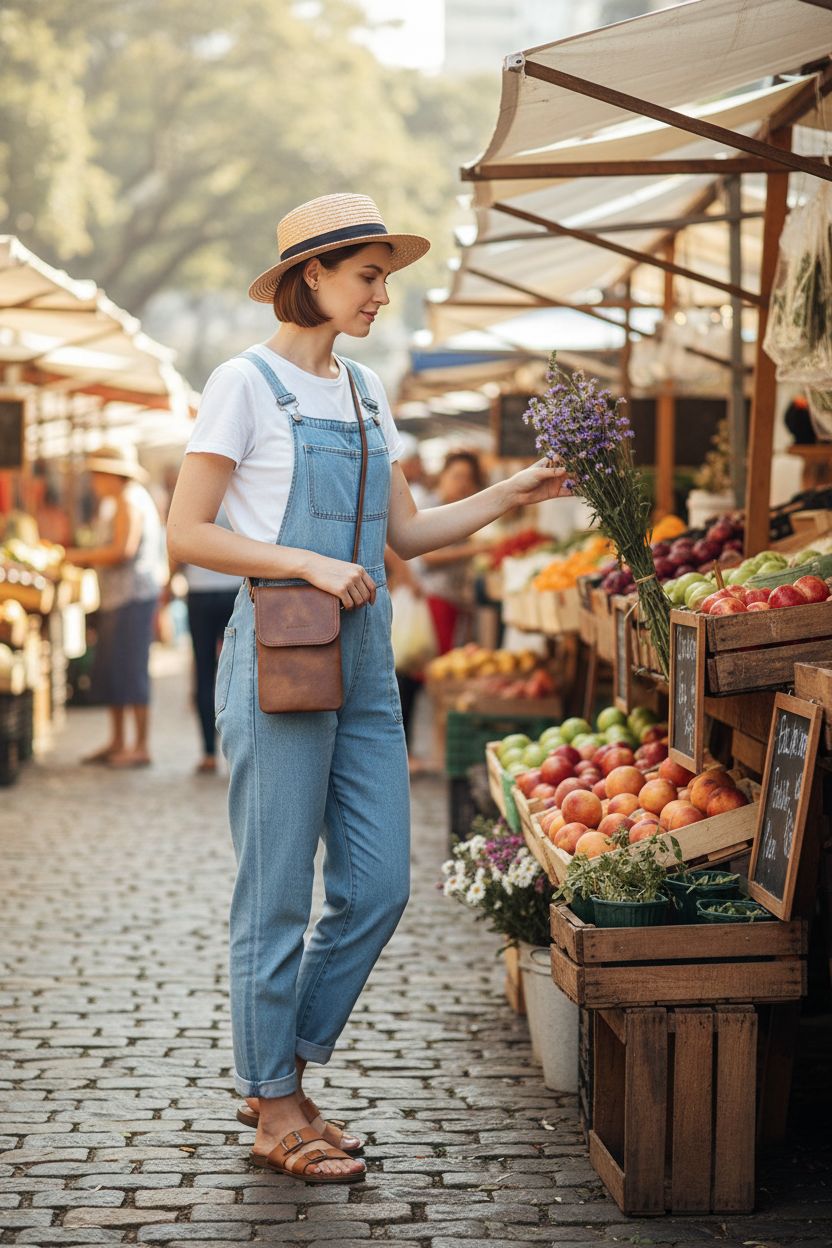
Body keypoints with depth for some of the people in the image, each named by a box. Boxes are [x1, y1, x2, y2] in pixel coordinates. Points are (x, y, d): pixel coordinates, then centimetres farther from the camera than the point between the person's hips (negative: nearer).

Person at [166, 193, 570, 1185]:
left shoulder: (365, 391, 15)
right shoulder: (246, 383, -6)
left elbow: (406, 532, 17)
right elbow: (187, 533, -10)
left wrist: (513, 493, 7)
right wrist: (308, 563, -18)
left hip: (364, 659, 7)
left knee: (378, 886, 6)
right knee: (277, 896, 1)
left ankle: (280, 1076, 22)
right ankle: (274, 1113, 13)